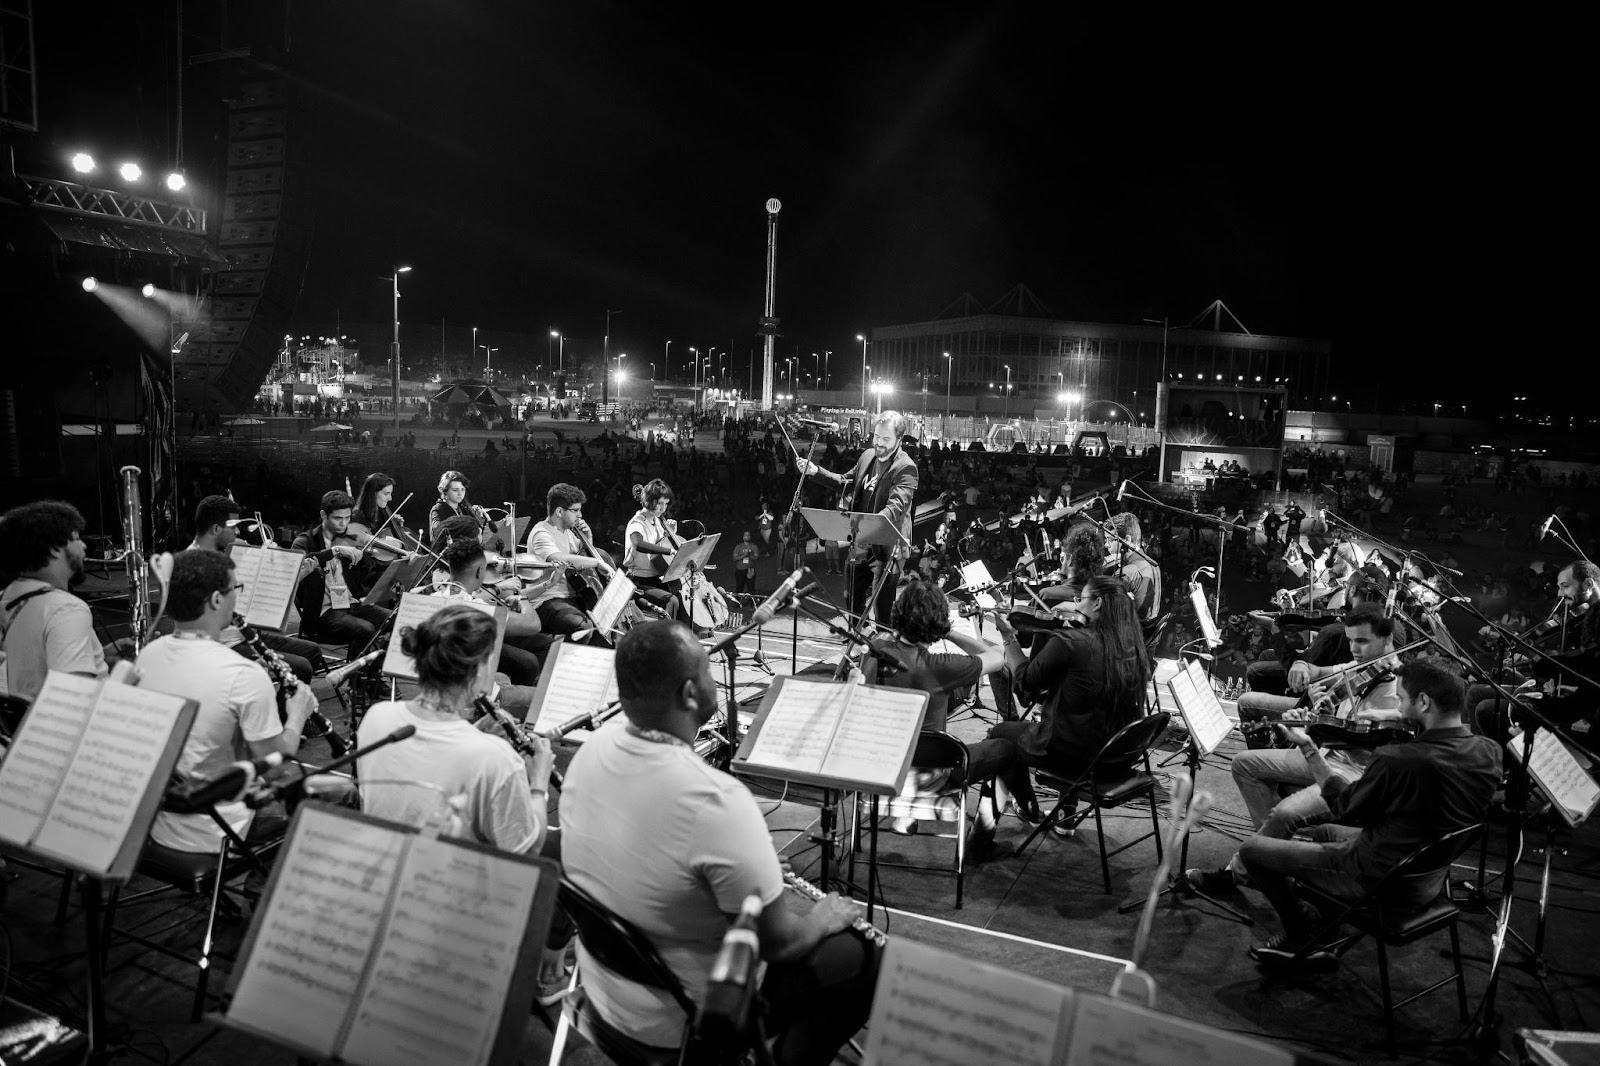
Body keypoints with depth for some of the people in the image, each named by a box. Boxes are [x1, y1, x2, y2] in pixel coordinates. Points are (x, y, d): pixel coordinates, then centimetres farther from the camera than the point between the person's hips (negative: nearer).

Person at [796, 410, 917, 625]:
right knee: (853, 599, 19)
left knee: (883, 610, -4)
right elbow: (846, 482, 24)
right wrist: (815, 471, 12)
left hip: (884, 547, -8)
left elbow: (895, 507, -28)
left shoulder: (906, 468, -16)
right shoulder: (868, 456, 9)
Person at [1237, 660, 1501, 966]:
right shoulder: (1488, 752, -11)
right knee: (1323, 831, 33)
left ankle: (1301, 934, 20)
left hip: (1381, 882, -8)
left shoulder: (1397, 761, -33)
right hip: (1431, 880, 8)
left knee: (1252, 849, 1)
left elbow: (1344, 808, -14)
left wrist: (1308, 748, -6)